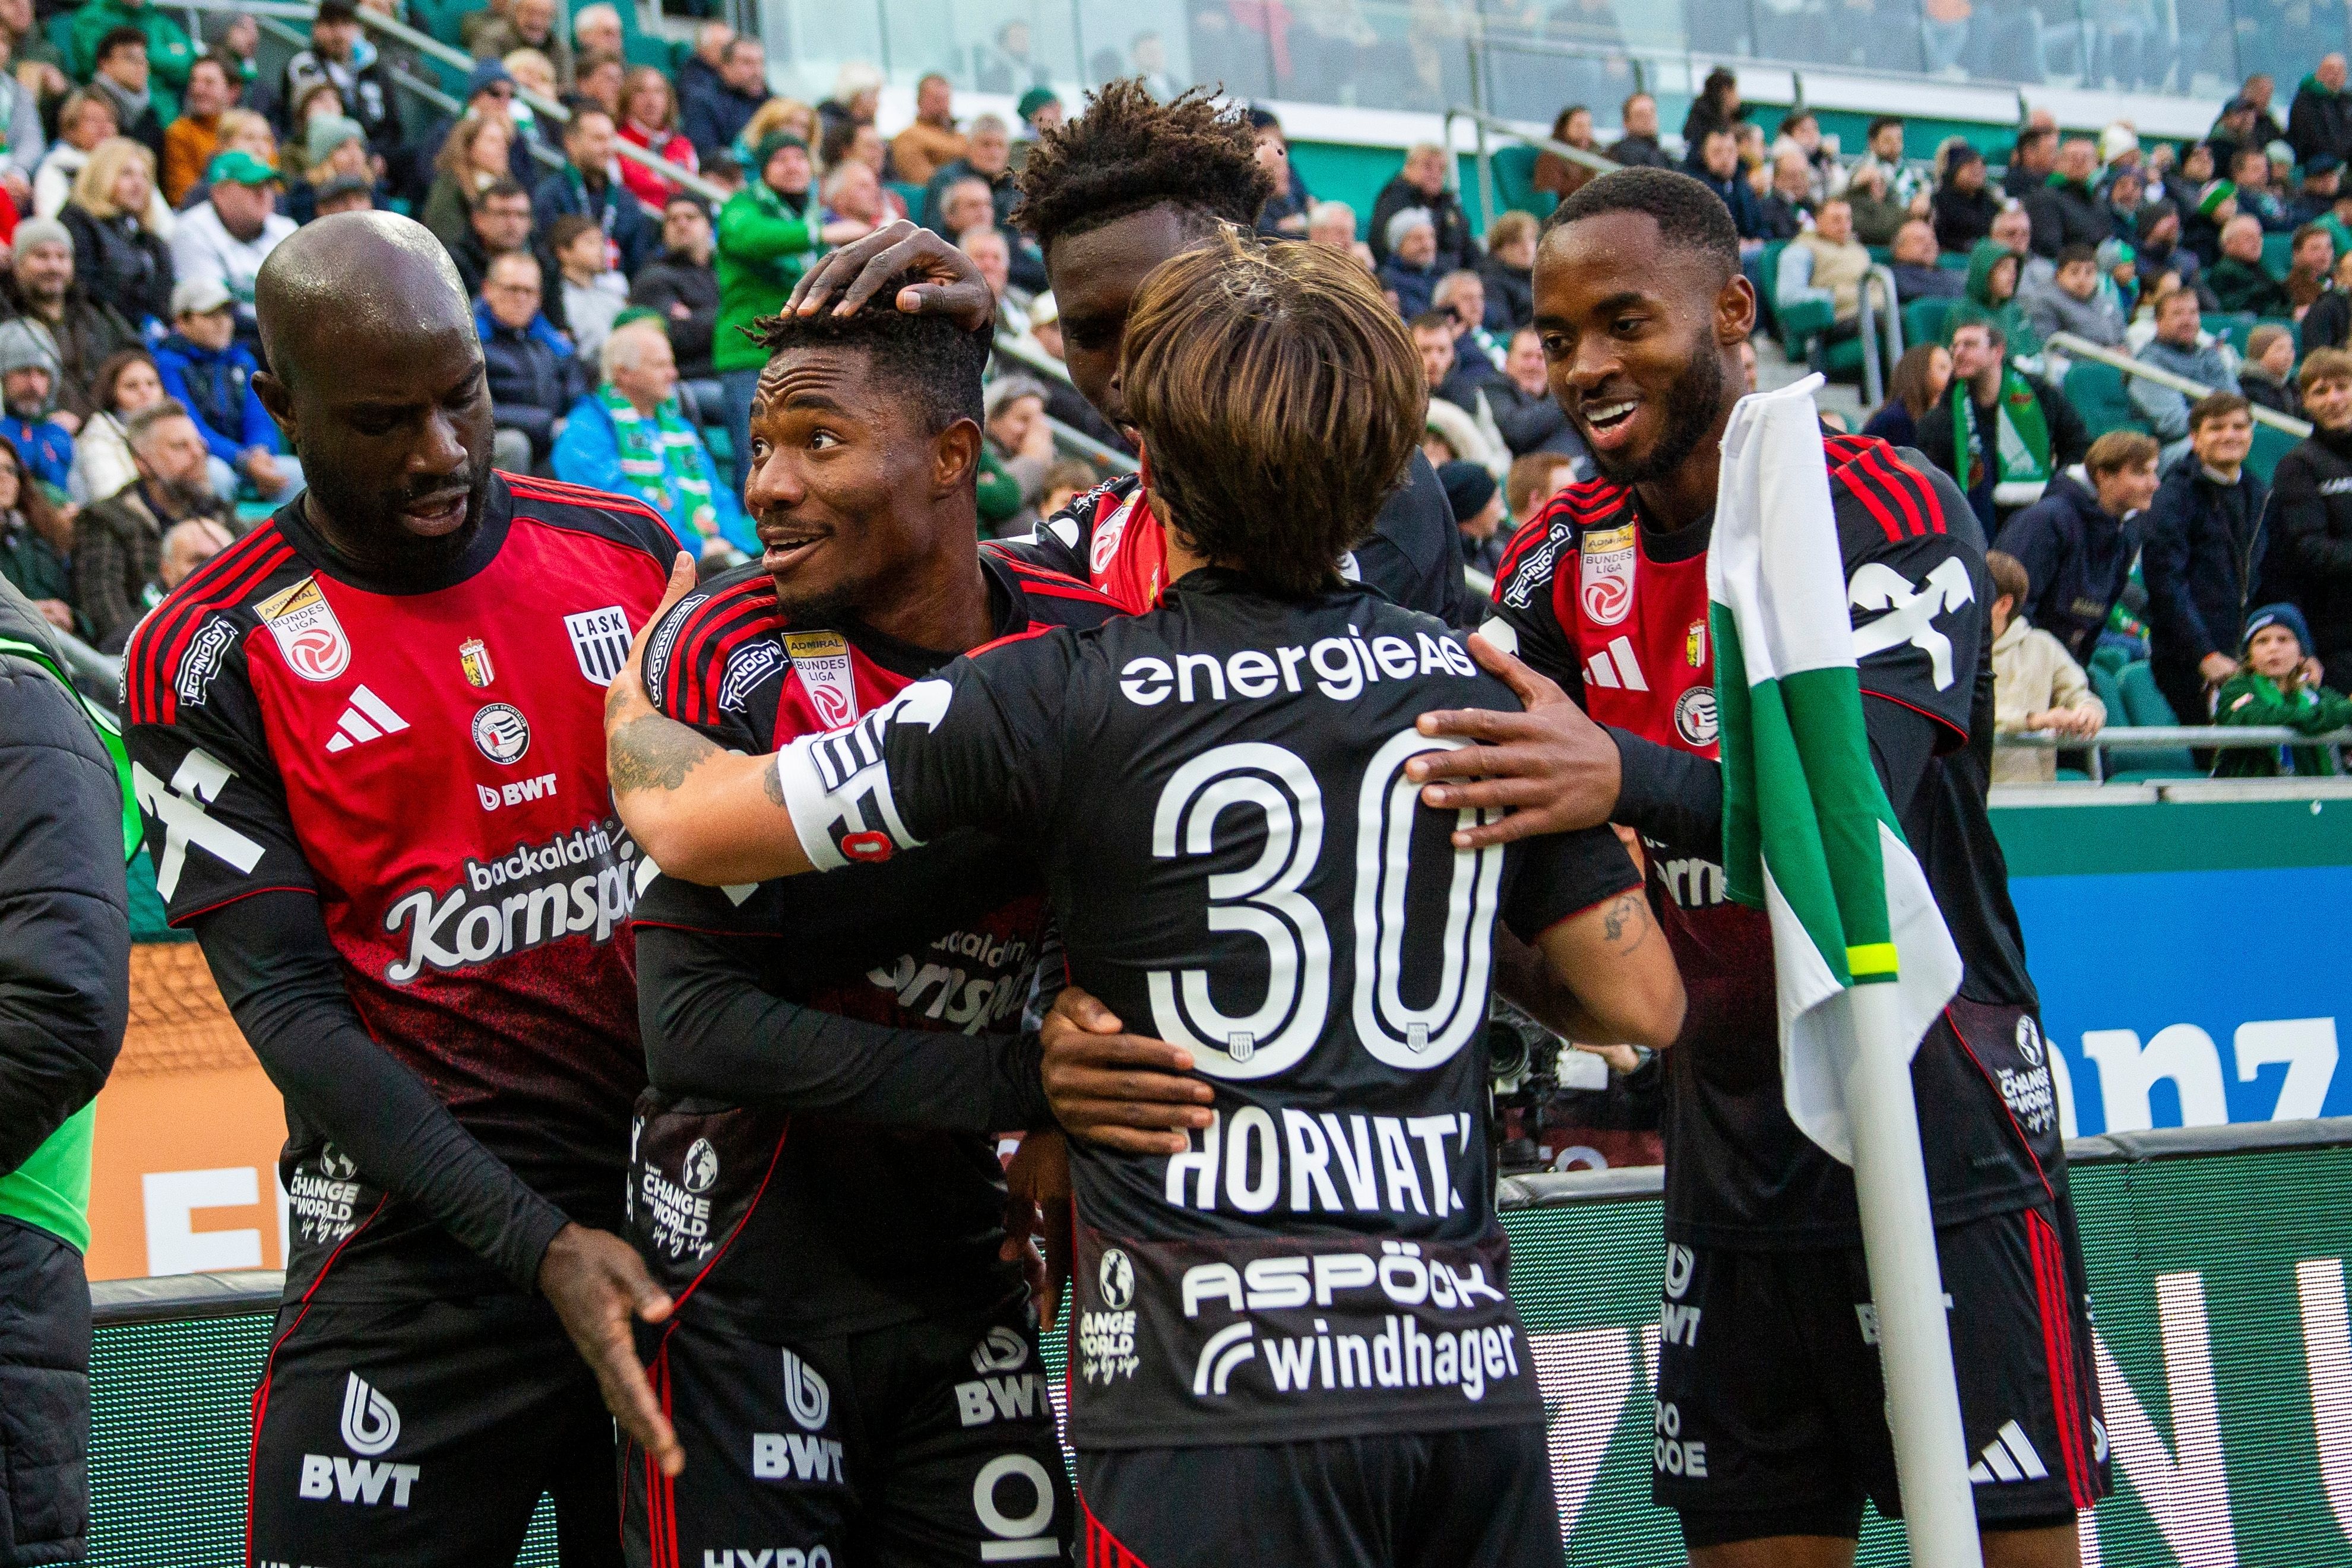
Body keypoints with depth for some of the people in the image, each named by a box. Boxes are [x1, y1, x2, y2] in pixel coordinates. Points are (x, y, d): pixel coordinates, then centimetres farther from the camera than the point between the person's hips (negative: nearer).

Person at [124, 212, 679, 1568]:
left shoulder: (631, 556, 7)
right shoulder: (215, 657, -5)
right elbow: (289, 1009, -9)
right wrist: (538, 1244, -17)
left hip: (686, 1203, 4)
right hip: (421, 1245, -3)